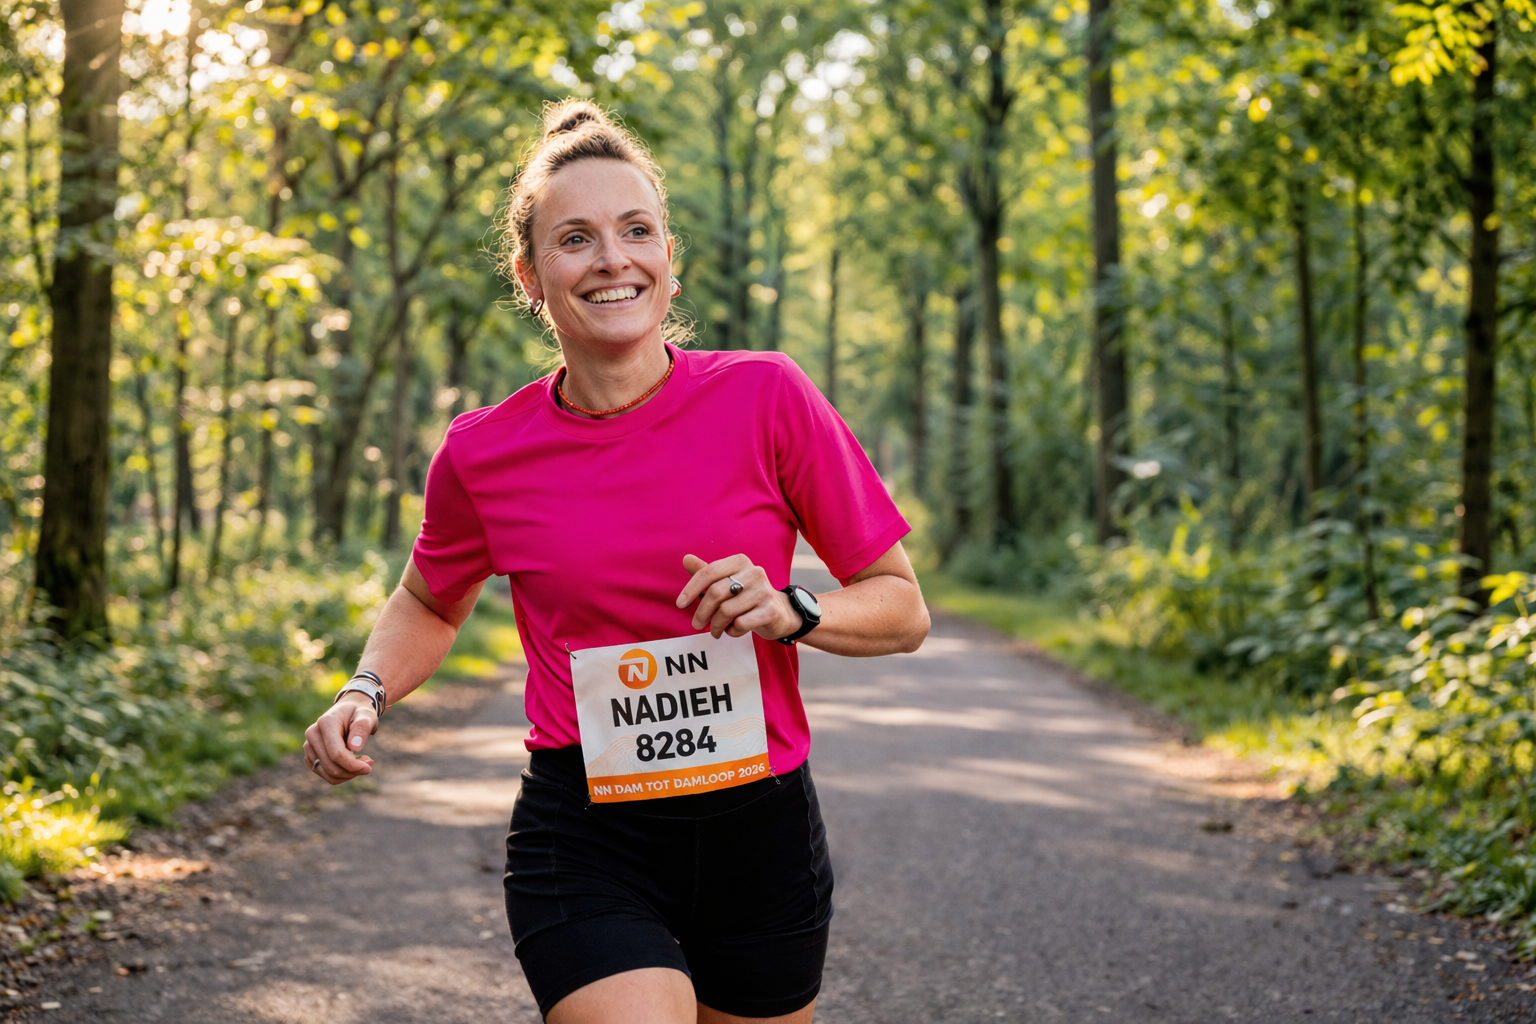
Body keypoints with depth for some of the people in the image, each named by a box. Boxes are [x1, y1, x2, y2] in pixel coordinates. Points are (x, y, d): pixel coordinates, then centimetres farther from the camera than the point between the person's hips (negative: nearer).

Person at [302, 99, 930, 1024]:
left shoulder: (766, 397, -8)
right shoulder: (483, 454, -4)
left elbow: (903, 608, 0)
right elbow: (430, 603, 17)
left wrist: (792, 613, -19)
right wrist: (367, 691, -1)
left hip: (761, 838, 1)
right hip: (586, 851, -1)